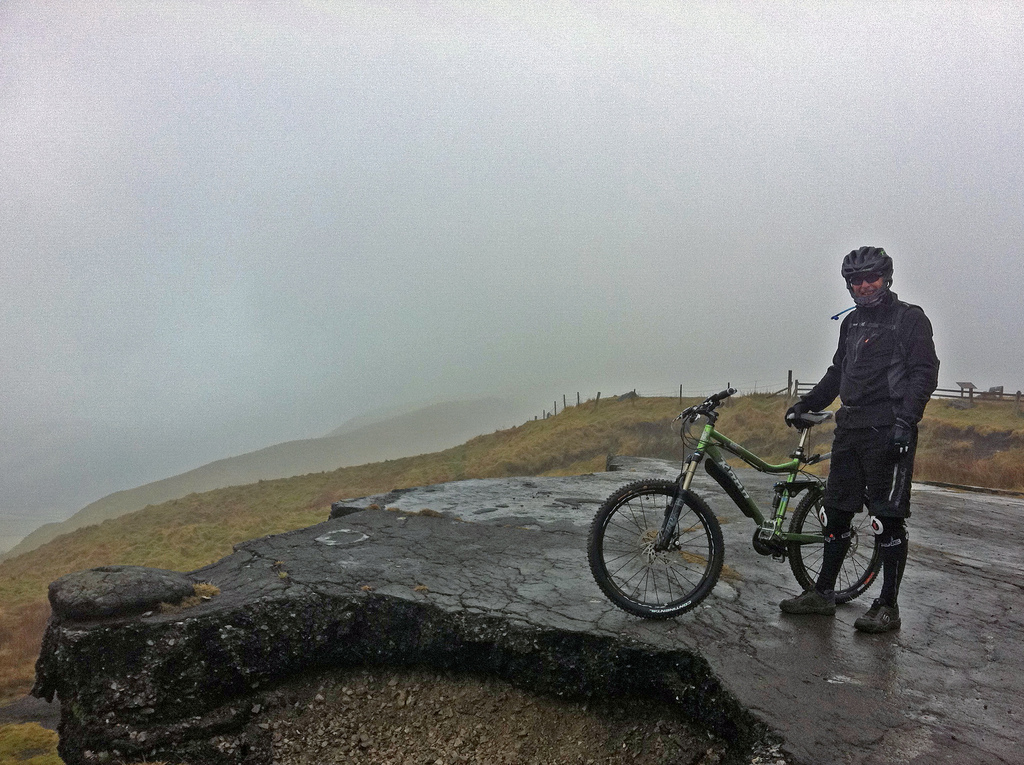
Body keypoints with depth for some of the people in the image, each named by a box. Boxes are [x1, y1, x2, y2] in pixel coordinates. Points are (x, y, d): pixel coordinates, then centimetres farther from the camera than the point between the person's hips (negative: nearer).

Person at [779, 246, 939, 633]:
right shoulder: (852, 322, 18)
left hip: (889, 431, -7)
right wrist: (806, 404, 18)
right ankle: (823, 593, 19)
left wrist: (905, 420, -21)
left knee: (888, 520, -4)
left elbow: (924, 373, -10)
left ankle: (888, 607, 5)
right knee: (836, 511, 10)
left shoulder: (910, 319, -3)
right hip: (850, 428, 7)